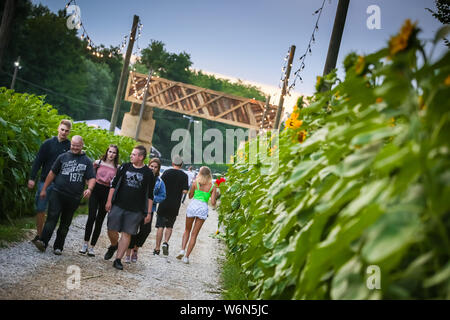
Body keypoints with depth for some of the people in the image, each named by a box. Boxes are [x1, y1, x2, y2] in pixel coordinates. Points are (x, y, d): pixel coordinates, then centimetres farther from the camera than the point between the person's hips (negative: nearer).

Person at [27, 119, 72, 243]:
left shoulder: (70, 146, 3)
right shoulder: (48, 143, 4)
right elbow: (38, 161, 3)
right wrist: (32, 178, -2)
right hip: (45, 181, 1)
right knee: (40, 209, 4)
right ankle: (39, 234, 17)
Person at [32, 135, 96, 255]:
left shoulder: (87, 161, 8)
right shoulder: (63, 157, 7)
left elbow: (92, 178, 3)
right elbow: (52, 173, 10)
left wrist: (89, 189, -18)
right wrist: (44, 189, 9)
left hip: (74, 198, 1)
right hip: (57, 193, -1)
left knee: (65, 224, 8)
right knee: (52, 218, -13)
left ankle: (58, 247, 15)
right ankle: (42, 242, -15)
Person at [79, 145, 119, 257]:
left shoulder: (117, 167, 3)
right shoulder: (98, 162, 3)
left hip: (108, 193, 1)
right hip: (96, 190, -1)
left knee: (100, 220, 4)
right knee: (92, 216, -13)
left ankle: (92, 247, 12)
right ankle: (85, 243, 0)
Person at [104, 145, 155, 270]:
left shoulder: (148, 173, 0)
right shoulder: (125, 167, 5)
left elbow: (150, 195, 3)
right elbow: (114, 184, 10)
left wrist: (149, 212, 0)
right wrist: (109, 200, 3)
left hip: (135, 210, -2)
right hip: (118, 205, 2)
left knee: (127, 234, -1)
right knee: (111, 230, 3)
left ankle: (118, 259, 6)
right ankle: (114, 246, 35)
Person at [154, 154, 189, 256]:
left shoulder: (167, 172, -2)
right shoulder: (184, 175, -1)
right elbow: (185, 191, -6)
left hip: (164, 203, -1)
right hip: (175, 206, 1)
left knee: (160, 226, 5)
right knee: (169, 226, 17)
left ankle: (157, 249, 6)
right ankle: (166, 242, -4)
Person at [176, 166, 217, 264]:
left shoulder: (195, 183, -2)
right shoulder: (213, 187, -1)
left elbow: (190, 196, 8)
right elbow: (213, 203, -4)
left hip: (193, 205, 0)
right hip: (203, 208, 0)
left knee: (187, 230, 20)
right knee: (194, 234, 7)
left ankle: (182, 250, 3)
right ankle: (186, 256, 5)